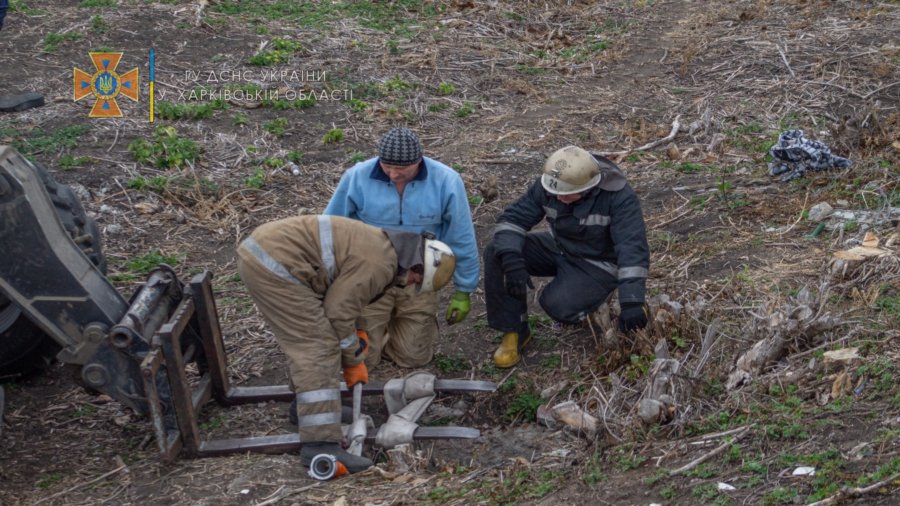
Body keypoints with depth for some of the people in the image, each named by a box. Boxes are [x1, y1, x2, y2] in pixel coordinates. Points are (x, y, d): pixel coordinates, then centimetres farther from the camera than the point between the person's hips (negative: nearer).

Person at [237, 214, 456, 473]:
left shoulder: (377, 244, 19)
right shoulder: (379, 264, -12)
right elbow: (338, 313, -9)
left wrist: (354, 332, 22)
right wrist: (354, 361, 5)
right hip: (274, 265, -11)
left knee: (306, 340, 23)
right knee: (319, 349, -10)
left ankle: (308, 408, 38)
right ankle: (320, 444, -13)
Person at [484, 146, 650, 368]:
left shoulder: (619, 196, -29)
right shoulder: (548, 185, -16)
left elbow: (632, 249, -34)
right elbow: (512, 218, -14)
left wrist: (631, 302, -43)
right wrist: (512, 261, -32)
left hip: (597, 264, -5)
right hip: (558, 248, 5)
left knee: (557, 305, -30)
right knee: (496, 254, -17)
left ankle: (592, 295, 6)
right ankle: (514, 331, -8)